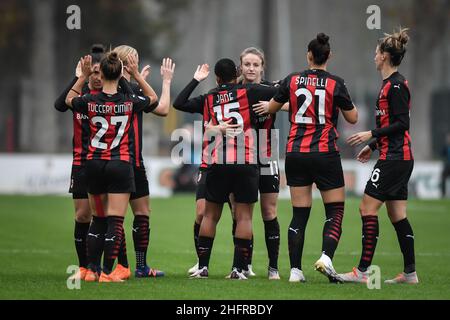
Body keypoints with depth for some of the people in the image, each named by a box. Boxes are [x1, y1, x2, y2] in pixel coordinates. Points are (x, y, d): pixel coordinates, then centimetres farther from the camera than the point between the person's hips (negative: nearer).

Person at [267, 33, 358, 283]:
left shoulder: (292, 80, 1)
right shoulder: (335, 84, -6)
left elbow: (272, 108, 15)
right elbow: (353, 118, 4)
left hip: (295, 154, 3)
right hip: (325, 154, -3)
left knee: (299, 214, 7)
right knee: (335, 210, 7)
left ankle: (295, 269, 2)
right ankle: (326, 257, -15)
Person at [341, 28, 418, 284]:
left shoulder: (396, 85, -13)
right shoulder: (391, 84, 16)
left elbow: (402, 123, -19)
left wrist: (371, 134, -17)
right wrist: (373, 146, 23)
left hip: (394, 158, -10)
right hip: (396, 157, 10)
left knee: (368, 208, -10)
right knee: (397, 215, 10)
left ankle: (363, 271, -12)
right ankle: (410, 272, 11)